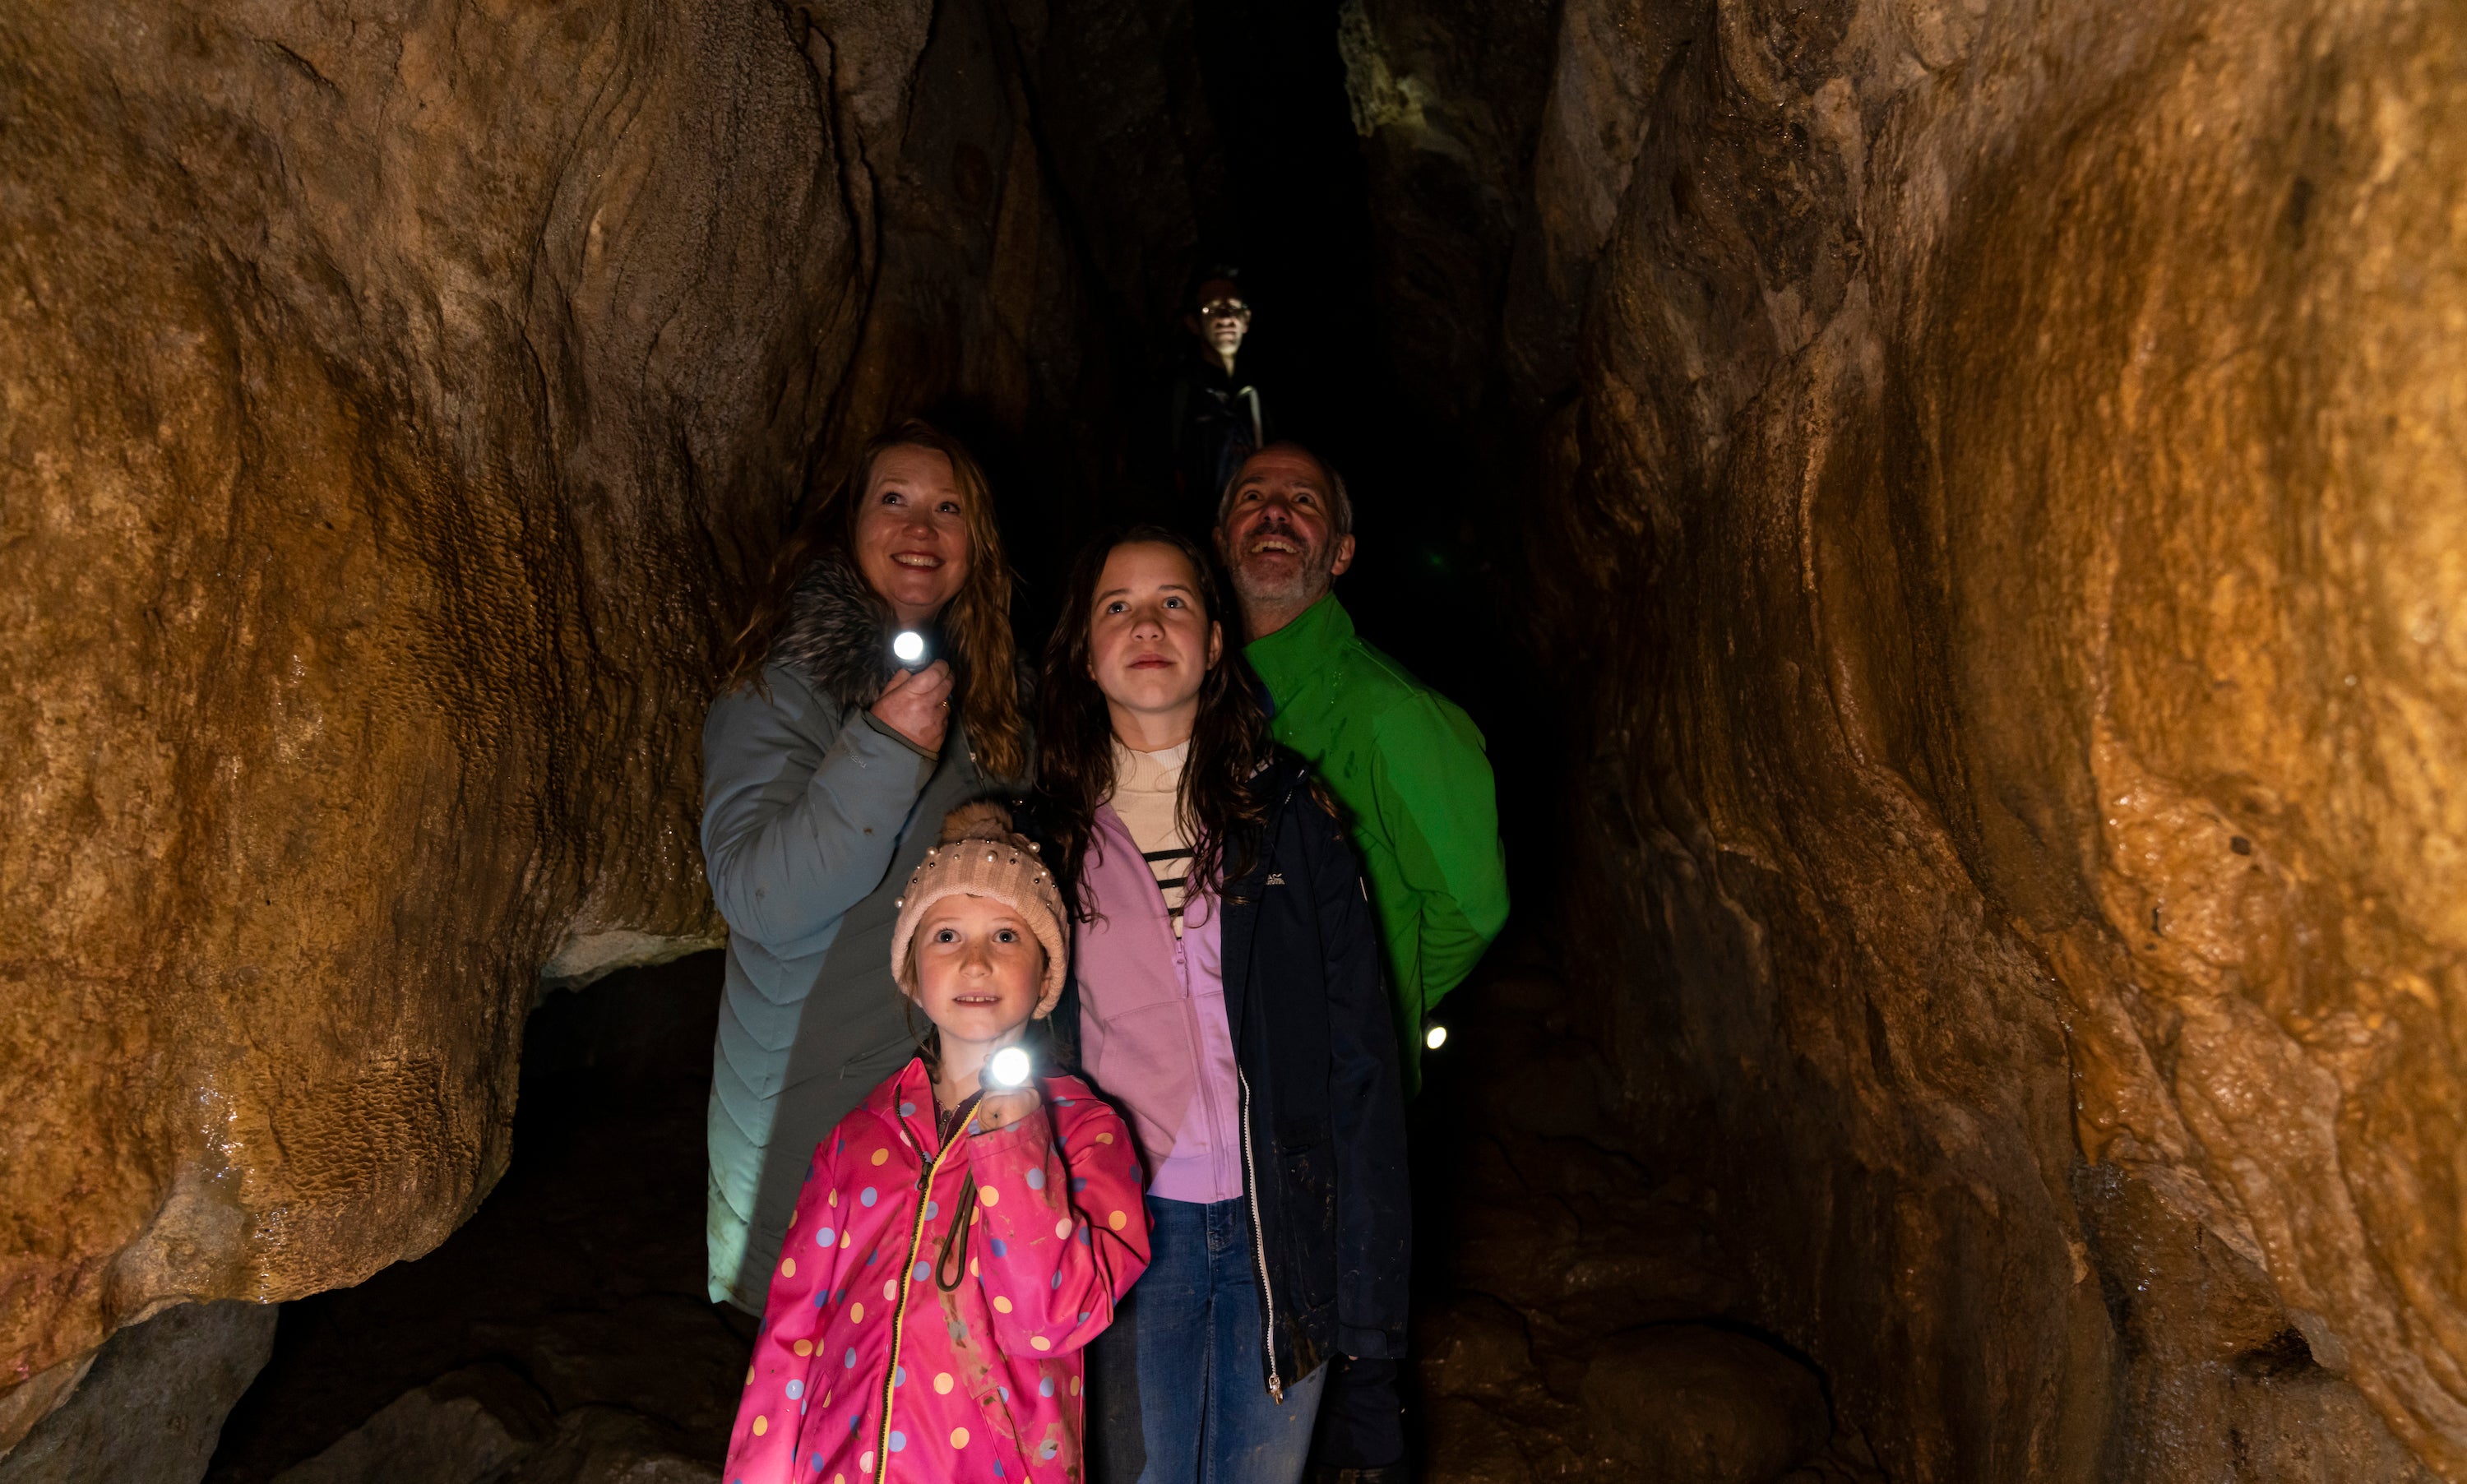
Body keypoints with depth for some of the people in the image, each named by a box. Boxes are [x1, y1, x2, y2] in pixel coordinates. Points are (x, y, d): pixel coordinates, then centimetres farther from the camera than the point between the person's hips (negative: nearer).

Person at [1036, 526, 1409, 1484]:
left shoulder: (1285, 806, 0)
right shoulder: (1054, 828, 3)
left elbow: (1357, 1041, -1)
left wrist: (1368, 1264, -5)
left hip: (1283, 1224, 0)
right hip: (1127, 1225, 0)